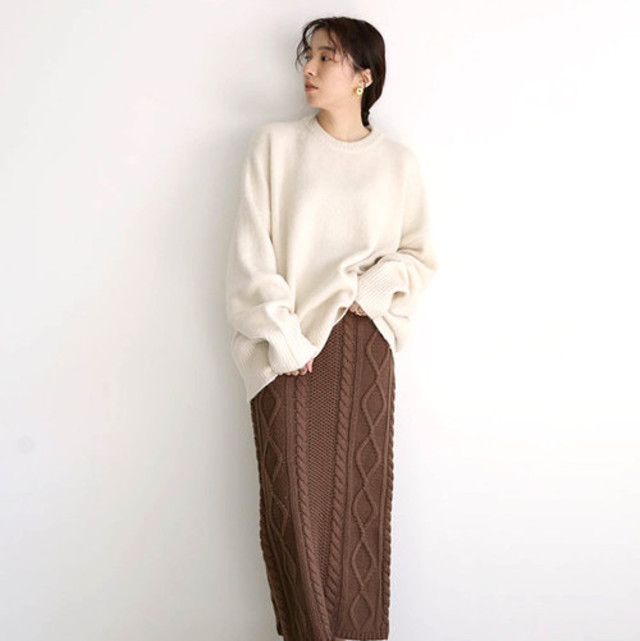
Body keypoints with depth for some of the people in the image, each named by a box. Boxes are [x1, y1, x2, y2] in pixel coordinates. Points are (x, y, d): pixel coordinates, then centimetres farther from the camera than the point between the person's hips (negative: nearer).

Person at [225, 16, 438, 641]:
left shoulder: (398, 161, 7)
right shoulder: (275, 143, 4)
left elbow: (420, 255, 12)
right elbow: (252, 250, -2)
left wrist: (369, 286, -7)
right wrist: (283, 336, -9)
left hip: (362, 343, 1)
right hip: (288, 349, -1)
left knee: (361, 490, 4)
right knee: (292, 495, 1)